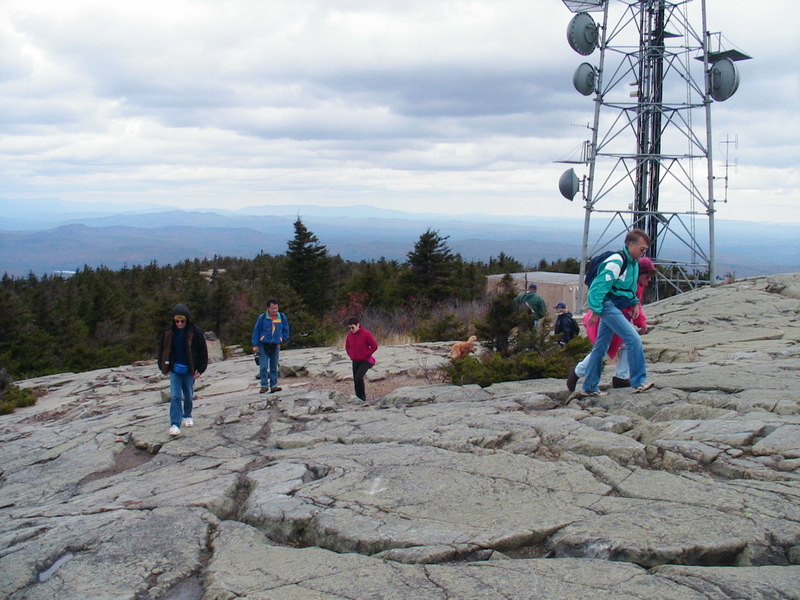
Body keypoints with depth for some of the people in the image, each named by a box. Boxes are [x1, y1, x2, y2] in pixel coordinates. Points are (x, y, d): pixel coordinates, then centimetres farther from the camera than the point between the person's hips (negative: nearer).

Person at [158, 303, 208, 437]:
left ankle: (187, 416, 37)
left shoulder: (195, 332, -9)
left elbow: (203, 351, -4)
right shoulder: (169, 333, -3)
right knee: (175, 397, -7)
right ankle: (175, 424, -10)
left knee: (188, 396, 14)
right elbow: (162, 350, 8)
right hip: (174, 370, 0)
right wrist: (162, 367, 5)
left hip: (189, 370, 0)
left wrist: (200, 369, -5)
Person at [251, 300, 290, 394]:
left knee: (274, 367, 8)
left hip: (275, 346, 2)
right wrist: (255, 345, -4)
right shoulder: (262, 318, -6)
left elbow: (286, 330, 15)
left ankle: (273, 386, 14)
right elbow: (256, 331, -1)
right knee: (263, 367, -7)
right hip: (263, 345, -2)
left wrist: (283, 340, 6)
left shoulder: (282, 317, 1)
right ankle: (264, 385, 2)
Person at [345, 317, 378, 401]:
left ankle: (363, 399, -8)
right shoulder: (350, 334, 2)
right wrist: (351, 355, 7)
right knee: (356, 381, 7)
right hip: (355, 362, 6)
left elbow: (374, 346, -12)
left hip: (365, 361, -6)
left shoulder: (366, 333, -15)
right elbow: (347, 346, 19)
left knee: (358, 378, -21)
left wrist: (366, 355, -12)